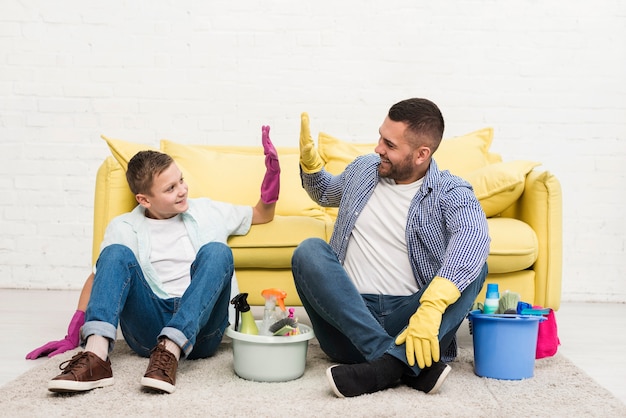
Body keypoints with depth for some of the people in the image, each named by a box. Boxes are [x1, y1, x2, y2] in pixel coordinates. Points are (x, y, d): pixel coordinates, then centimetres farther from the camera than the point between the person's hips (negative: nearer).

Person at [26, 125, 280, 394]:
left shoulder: (207, 211, 18)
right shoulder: (124, 227, 14)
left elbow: (263, 216, 26)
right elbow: (98, 278, 13)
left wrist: (271, 179, 7)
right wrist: (72, 336, 4)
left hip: (199, 332, 0)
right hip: (149, 332, 0)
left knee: (216, 251, -22)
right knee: (116, 253, -18)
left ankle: (170, 350, -40)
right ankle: (95, 355, -40)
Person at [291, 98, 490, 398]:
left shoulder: (451, 193, -3)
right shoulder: (362, 170, 12)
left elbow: (473, 238, -26)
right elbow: (325, 193, 36)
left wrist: (430, 308, -42)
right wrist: (310, 161, 13)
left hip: (409, 320, -3)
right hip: (350, 318, 3)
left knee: (472, 267, -23)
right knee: (309, 251, -21)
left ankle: (388, 366, -41)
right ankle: (414, 366, -34)